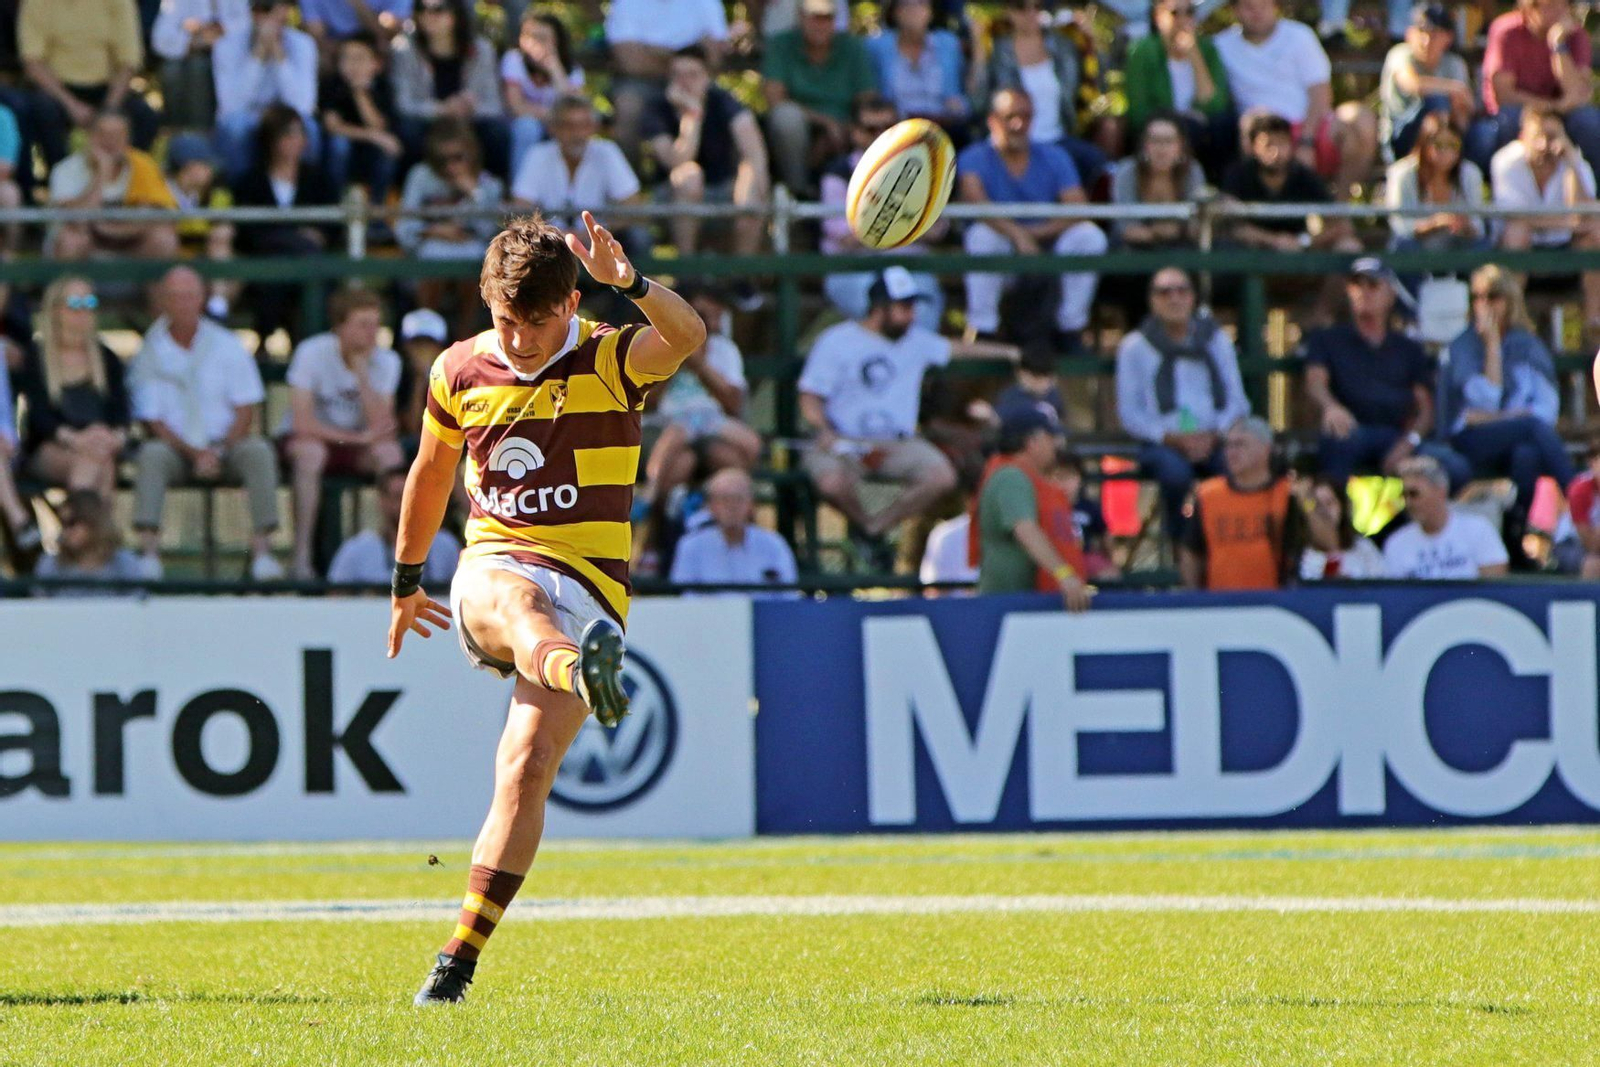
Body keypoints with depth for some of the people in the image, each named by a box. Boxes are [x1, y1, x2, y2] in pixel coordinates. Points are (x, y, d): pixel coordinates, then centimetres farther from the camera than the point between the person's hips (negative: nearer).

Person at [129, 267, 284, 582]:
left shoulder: (226, 345, 5)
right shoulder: (151, 352, 1)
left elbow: (246, 410, 2)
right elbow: (153, 422, -2)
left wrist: (219, 452, -14)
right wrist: (195, 454, -16)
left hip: (225, 443, 1)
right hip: (176, 447, -1)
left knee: (259, 451, -29)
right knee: (152, 454, -33)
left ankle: (261, 551, -35)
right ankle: (149, 552, -43)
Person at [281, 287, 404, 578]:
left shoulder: (385, 361, -6)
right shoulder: (312, 353, -17)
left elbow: (381, 427, -17)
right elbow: (302, 422, -23)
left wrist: (362, 372, -23)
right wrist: (356, 437, -24)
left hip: (357, 443, 3)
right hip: (315, 437, -3)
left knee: (389, 451, -29)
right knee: (311, 452, -37)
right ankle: (302, 557, -33)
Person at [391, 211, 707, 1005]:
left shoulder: (611, 362, -1)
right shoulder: (459, 372, 9)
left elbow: (687, 336, -24)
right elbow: (430, 474, 27)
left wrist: (629, 283, -44)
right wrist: (406, 582, 36)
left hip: (588, 590, -1)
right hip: (491, 569, 1)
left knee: (528, 764, -17)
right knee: (516, 598, -39)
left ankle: (460, 959, -12)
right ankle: (585, 673, -76)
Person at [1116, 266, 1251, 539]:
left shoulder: (1215, 339, 15)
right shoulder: (1135, 346, 7)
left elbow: (1237, 401, 11)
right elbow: (1129, 412, 2)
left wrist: (1214, 435, -10)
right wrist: (1173, 439, -13)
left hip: (1214, 442, 2)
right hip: (1161, 443, -2)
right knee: (1176, 473, -38)